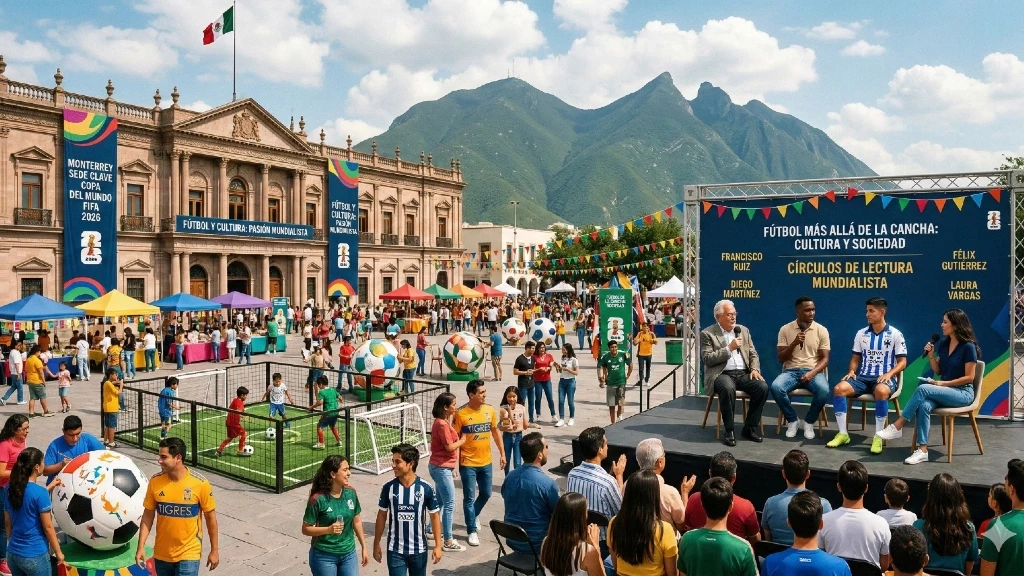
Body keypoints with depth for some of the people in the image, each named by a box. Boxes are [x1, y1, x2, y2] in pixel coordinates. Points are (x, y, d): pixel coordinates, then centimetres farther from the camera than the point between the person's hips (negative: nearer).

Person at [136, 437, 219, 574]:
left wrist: (214, 550, -2)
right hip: (162, 554, 4)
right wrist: (141, 547, -1)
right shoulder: (155, 481, -8)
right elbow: (148, 516, 4)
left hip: (189, 554, -4)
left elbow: (210, 517, -7)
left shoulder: (200, 483, -17)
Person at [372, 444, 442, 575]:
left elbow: (434, 516, -3)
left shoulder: (426, 488, -13)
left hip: (418, 549, 0)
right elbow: (382, 516, 3)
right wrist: (376, 544, 6)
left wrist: (438, 545, -4)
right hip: (395, 550, 0)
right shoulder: (388, 488, -9)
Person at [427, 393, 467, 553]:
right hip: (441, 468, -10)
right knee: (450, 504, -5)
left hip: (442, 467, 10)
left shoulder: (443, 422, 11)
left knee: (440, 501, 20)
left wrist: (452, 468, 17)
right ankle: (448, 542, 1)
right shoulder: (442, 424, -20)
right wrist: (462, 440, -4)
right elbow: (450, 446, -21)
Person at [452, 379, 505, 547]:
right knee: (469, 497, 3)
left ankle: (474, 515, 45)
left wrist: (502, 453, 10)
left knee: (486, 494, 17)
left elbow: (496, 432, 11)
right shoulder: (461, 414, -16)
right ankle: (472, 531, 17)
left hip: (486, 462, 5)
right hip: (468, 464, -5)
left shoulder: (490, 410, -2)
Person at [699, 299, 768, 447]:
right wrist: (729, 348, -14)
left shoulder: (743, 330, 15)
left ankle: (750, 427, -6)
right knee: (728, 389, -37)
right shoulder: (707, 334, -1)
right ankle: (729, 430, -21)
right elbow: (707, 359, -11)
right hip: (722, 374, -5)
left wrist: (755, 369, -4)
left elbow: (753, 354, 16)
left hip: (743, 373, 5)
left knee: (763, 387, -23)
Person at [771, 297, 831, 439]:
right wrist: (794, 343, -15)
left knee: (823, 390, -34)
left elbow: (824, 359, 0)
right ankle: (792, 421, -7)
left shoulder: (821, 330, 3)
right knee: (776, 387, -32)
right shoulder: (785, 329, 3)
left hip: (813, 371, 0)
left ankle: (809, 422, -6)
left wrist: (812, 373, -18)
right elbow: (781, 358, 1)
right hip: (791, 371, 0)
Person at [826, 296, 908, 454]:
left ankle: (878, 437, -27)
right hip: (864, 377, 4)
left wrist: (889, 374, -19)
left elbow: (902, 362, -1)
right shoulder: (861, 334, 11)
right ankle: (843, 434, -16)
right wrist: (851, 371, -3)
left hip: (885, 377, -4)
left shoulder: (895, 334, 0)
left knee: (881, 391, -40)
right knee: (839, 389, -24)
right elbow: (855, 358, 17)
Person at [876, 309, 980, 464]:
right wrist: (931, 355, -3)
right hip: (944, 391, 6)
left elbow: (969, 377, -12)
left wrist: (944, 383, -16)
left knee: (923, 389, -31)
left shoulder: (968, 346, -11)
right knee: (924, 405, -29)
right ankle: (922, 450, -32)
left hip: (963, 393, -5)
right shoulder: (943, 343, 9)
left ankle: (897, 427, -26)